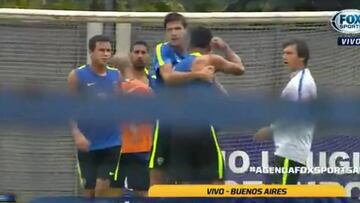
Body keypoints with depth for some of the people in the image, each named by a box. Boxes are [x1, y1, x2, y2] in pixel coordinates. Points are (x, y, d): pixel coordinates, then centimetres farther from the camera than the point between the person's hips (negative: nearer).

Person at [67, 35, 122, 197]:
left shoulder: (116, 75, 5)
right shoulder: (77, 76, -4)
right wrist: (77, 133, -18)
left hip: (112, 142, 2)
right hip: (87, 144, -1)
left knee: (104, 188, -6)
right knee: (89, 190, 4)